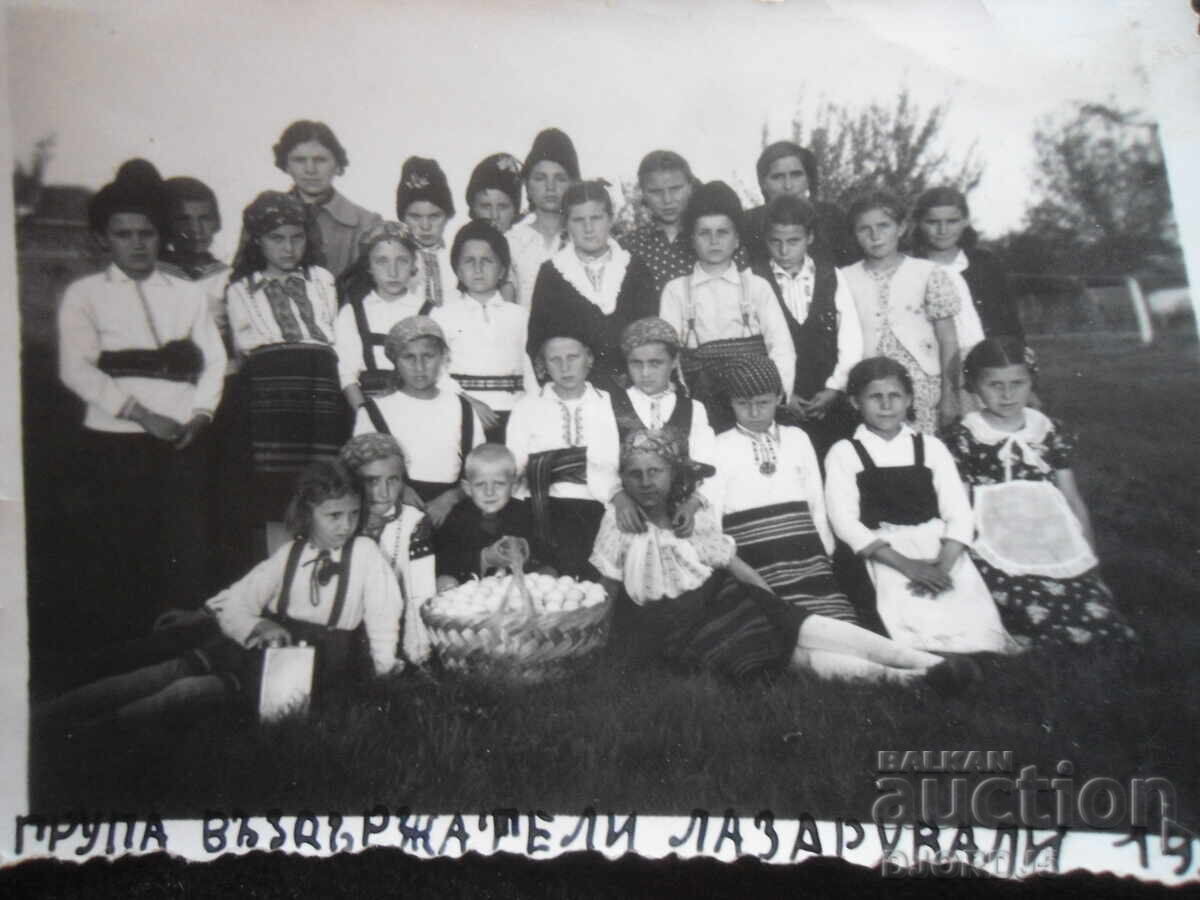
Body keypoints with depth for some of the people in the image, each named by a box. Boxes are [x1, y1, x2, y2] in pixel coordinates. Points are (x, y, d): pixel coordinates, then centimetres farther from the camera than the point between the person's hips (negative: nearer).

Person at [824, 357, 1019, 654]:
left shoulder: (931, 448, 16)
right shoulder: (843, 454, 8)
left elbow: (959, 515, 6)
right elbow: (845, 522, -4)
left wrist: (942, 566, -14)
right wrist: (908, 565, -15)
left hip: (941, 547, 3)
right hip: (884, 555, -2)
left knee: (975, 618, -23)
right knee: (919, 629, -29)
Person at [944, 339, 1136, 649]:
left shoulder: (1050, 432, 13)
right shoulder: (963, 440, 2)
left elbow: (1073, 501, 19)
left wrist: (1091, 560, 18)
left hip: (1058, 550, 4)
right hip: (999, 560, -4)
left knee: (1102, 620, -19)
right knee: (1047, 625, -26)